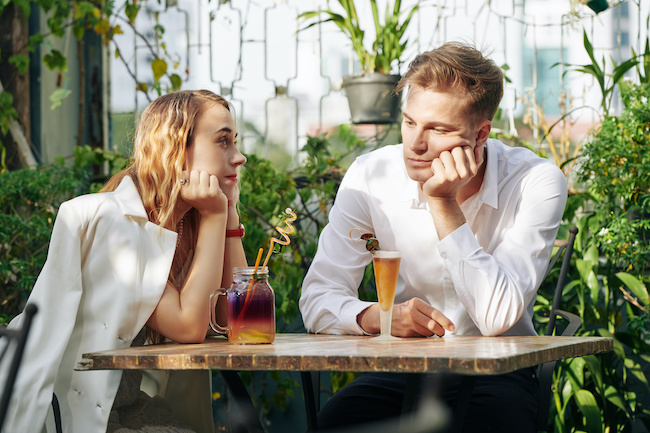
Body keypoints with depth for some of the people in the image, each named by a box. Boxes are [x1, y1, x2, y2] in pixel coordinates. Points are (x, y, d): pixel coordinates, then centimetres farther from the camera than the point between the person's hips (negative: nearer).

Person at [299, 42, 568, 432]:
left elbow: (498, 316, -22)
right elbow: (318, 297, -9)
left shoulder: (537, 183, -14)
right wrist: (378, 316, -30)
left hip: (496, 370, -1)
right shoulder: (372, 176, -8)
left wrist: (444, 204, -26)